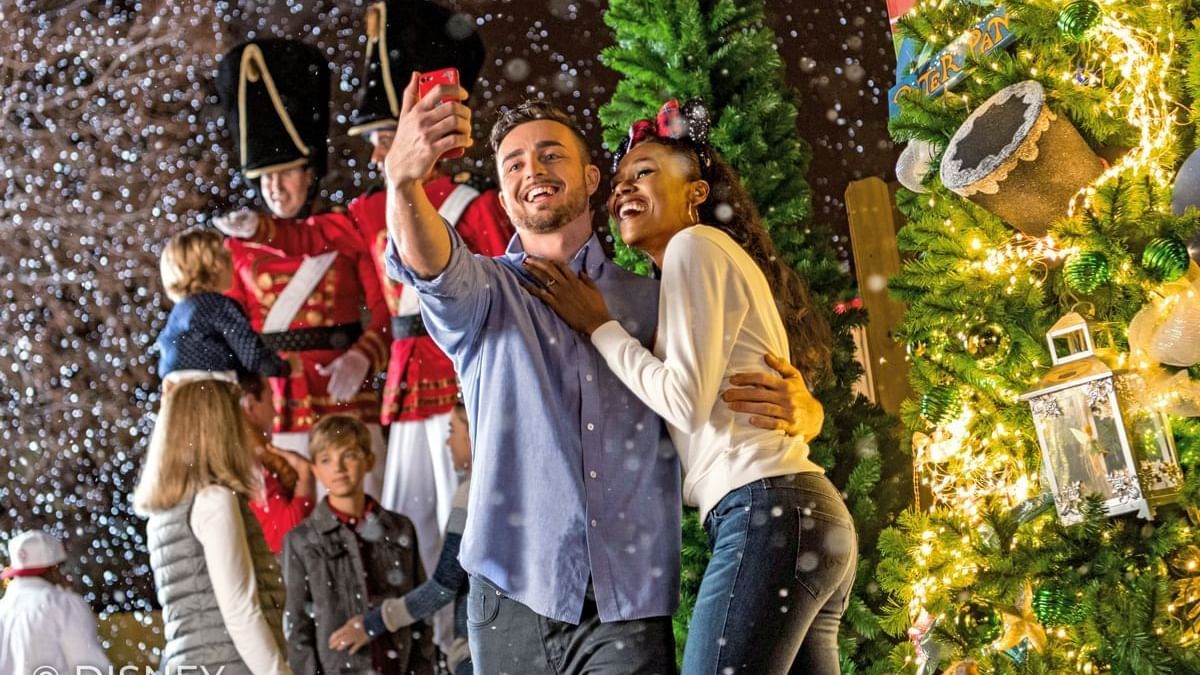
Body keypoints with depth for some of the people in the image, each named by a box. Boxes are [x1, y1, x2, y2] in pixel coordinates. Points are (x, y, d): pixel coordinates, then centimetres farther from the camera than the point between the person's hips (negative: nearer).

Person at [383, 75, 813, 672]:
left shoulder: (652, 305, 15)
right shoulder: (486, 292, 10)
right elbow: (429, 262, -14)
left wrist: (789, 405, -6)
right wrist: (403, 178, -37)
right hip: (513, 603, -1)